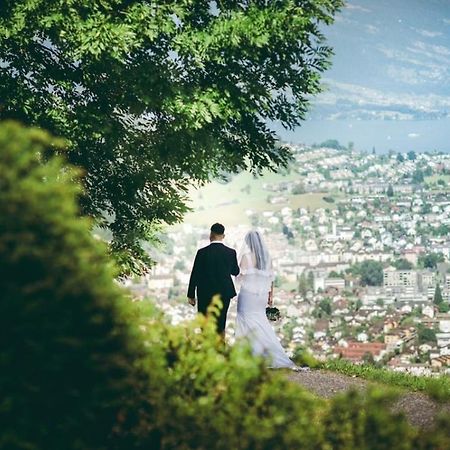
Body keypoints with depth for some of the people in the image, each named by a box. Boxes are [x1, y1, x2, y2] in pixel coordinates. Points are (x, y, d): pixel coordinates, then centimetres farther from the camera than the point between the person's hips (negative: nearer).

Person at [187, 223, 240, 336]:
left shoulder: (202, 252, -10)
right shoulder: (231, 252, -4)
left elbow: (195, 275, -6)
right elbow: (235, 272, 10)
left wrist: (191, 295, 1)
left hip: (205, 294, -2)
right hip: (224, 293, 2)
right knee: (220, 325, 12)